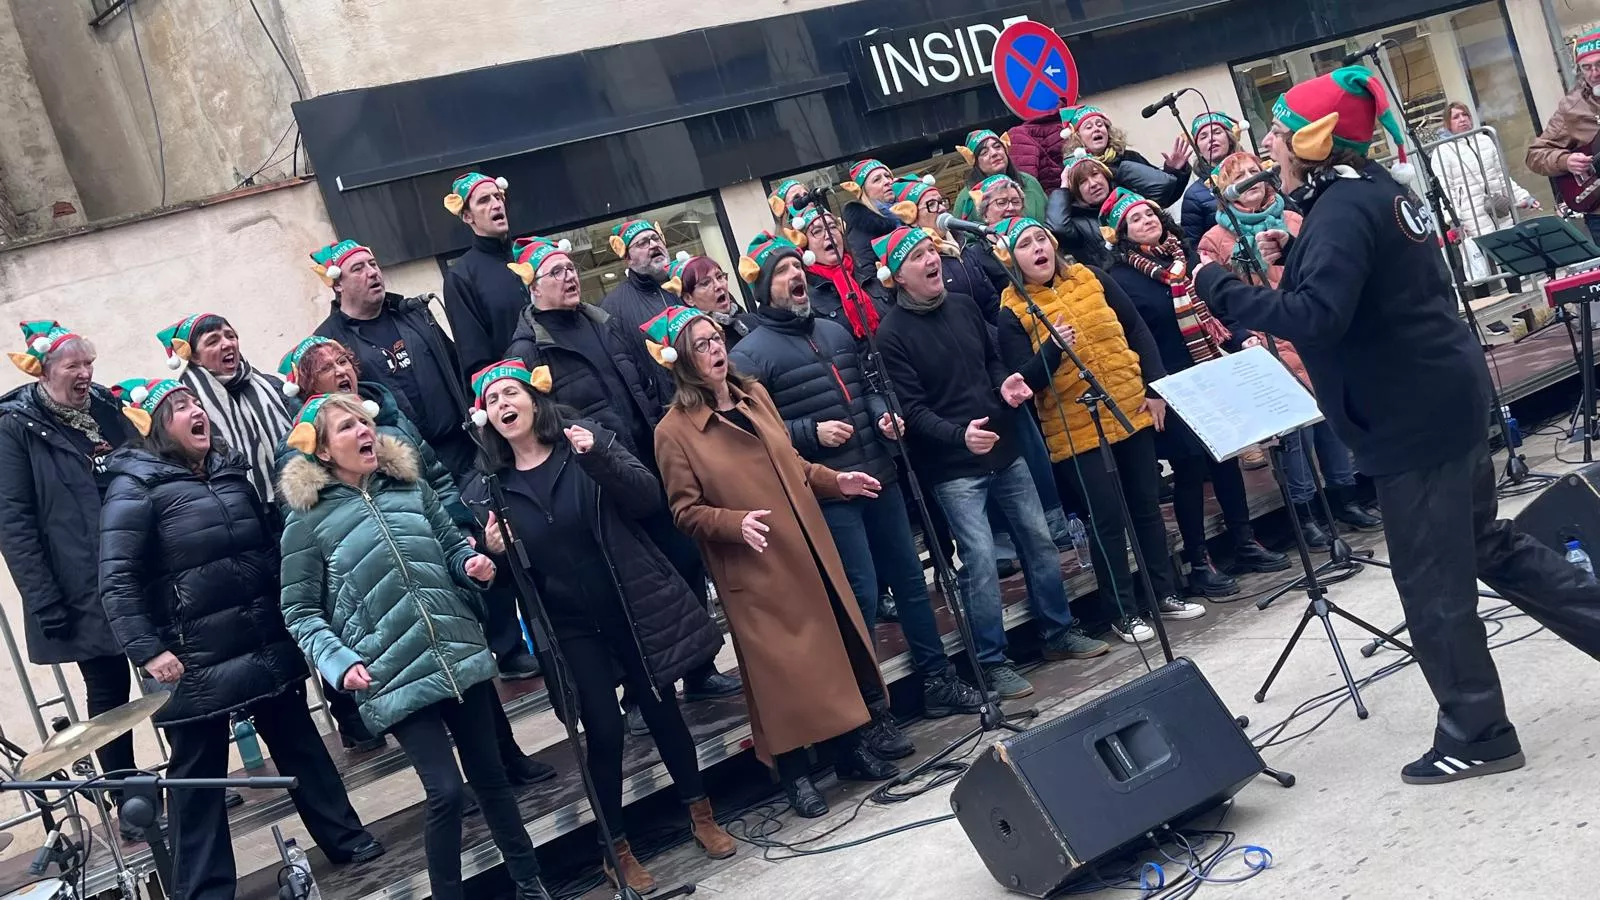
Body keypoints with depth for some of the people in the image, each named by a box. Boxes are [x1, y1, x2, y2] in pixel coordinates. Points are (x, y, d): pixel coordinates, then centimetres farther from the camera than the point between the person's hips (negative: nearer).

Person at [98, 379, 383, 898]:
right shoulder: (134, 489, -11)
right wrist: (147, 650, -24)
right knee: (199, 771, 4)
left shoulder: (232, 472, 10)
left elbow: (269, 546, 20)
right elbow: (117, 580, -17)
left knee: (298, 743, 16)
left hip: (269, 645, 6)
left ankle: (346, 839, 29)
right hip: (196, 662, -6)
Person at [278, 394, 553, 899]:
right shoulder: (308, 519, -5)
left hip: (461, 655, 4)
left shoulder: (410, 486, 7)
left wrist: (474, 564, -5)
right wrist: (340, 662, -18)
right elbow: (300, 610, -3)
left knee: (490, 774, 13)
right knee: (446, 790, -7)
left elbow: (452, 545, 17)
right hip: (394, 676, -4)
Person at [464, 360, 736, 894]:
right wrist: (494, 553, -16)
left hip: (635, 605, 0)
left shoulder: (589, 439, -2)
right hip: (570, 625, 0)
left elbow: (648, 499, -12)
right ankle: (617, 848, 17)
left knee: (661, 709, 10)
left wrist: (600, 459, -26)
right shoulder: (486, 490, 1)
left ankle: (700, 814, 30)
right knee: (603, 729, -1)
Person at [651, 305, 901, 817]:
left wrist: (834, 481, 6)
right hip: (755, 572, -6)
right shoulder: (674, 431, -10)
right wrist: (736, 524, -26)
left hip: (809, 550, 6)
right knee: (781, 669, 0)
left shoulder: (754, 395, 9)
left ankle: (851, 751, 28)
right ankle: (794, 775, 17)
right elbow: (686, 511, -10)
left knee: (838, 645, 12)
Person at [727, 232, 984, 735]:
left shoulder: (835, 332, 14)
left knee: (910, 580, 14)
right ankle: (871, 712, 8)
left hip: (879, 477, 7)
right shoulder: (751, 355, -7)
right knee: (861, 598, -5)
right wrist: (811, 432, -19)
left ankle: (938, 680, 29)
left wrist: (883, 413, 3)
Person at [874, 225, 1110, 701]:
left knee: (1040, 541, 13)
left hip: (1005, 450, 6)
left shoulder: (964, 306, 7)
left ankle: (1059, 633, 30)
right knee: (980, 560, -9)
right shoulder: (891, 334, -12)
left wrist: (1006, 385, -3)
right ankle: (993, 662, 6)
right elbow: (911, 409, -17)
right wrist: (958, 435, -33)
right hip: (953, 468, -6)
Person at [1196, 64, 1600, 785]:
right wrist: (1295, 256, 9)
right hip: (1446, 397, 10)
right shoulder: (1375, 188, 10)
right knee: (1486, 544, 23)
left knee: (1432, 585, 3)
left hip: (1412, 416, -10)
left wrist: (1219, 287, -25)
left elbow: (1316, 317, -32)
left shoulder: (1342, 208, -20)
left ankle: (1476, 736, 15)